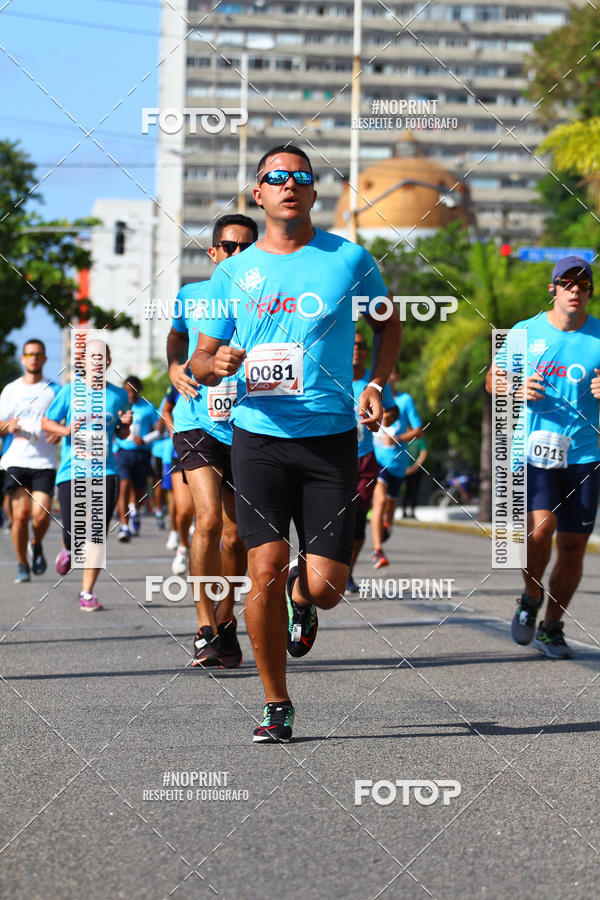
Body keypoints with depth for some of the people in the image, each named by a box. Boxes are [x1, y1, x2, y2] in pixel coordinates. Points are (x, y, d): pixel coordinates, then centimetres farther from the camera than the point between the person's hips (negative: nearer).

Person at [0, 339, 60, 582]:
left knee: (41, 514, -14)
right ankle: (22, 565, 10)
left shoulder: (54, 389, 7)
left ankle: (36, 545, 18)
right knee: (20, 515, -5)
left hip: (45, 462, -1)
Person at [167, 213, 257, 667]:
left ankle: (226, 622, 29)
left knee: (235, 536, 8)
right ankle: (205, 629, -12)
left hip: (249, 429, 1)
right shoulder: (191, 297, 5)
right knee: (209, 519, -19)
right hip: (198, 424, -1)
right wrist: (175, 369, 9)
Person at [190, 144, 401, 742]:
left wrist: (377, 384, 4)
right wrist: (215, 364, -14)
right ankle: (276, 706, 5)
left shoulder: (349, 260, 4)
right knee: (265, 569, -10)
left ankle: (300, 597, 34)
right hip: (258, 436, 0)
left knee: (325, 588, -5)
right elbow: (199, 362, 11)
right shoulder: (232, 273, 8)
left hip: (331, 438, 0)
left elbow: (388, 323, 21)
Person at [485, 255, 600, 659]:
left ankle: (551, 627, 21)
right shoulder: (526, 332, 3)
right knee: (541, 526, -22)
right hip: (533, 449, -1)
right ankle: (531, 599, 6)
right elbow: (493, 378, 14)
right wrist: (516, 389, -8)